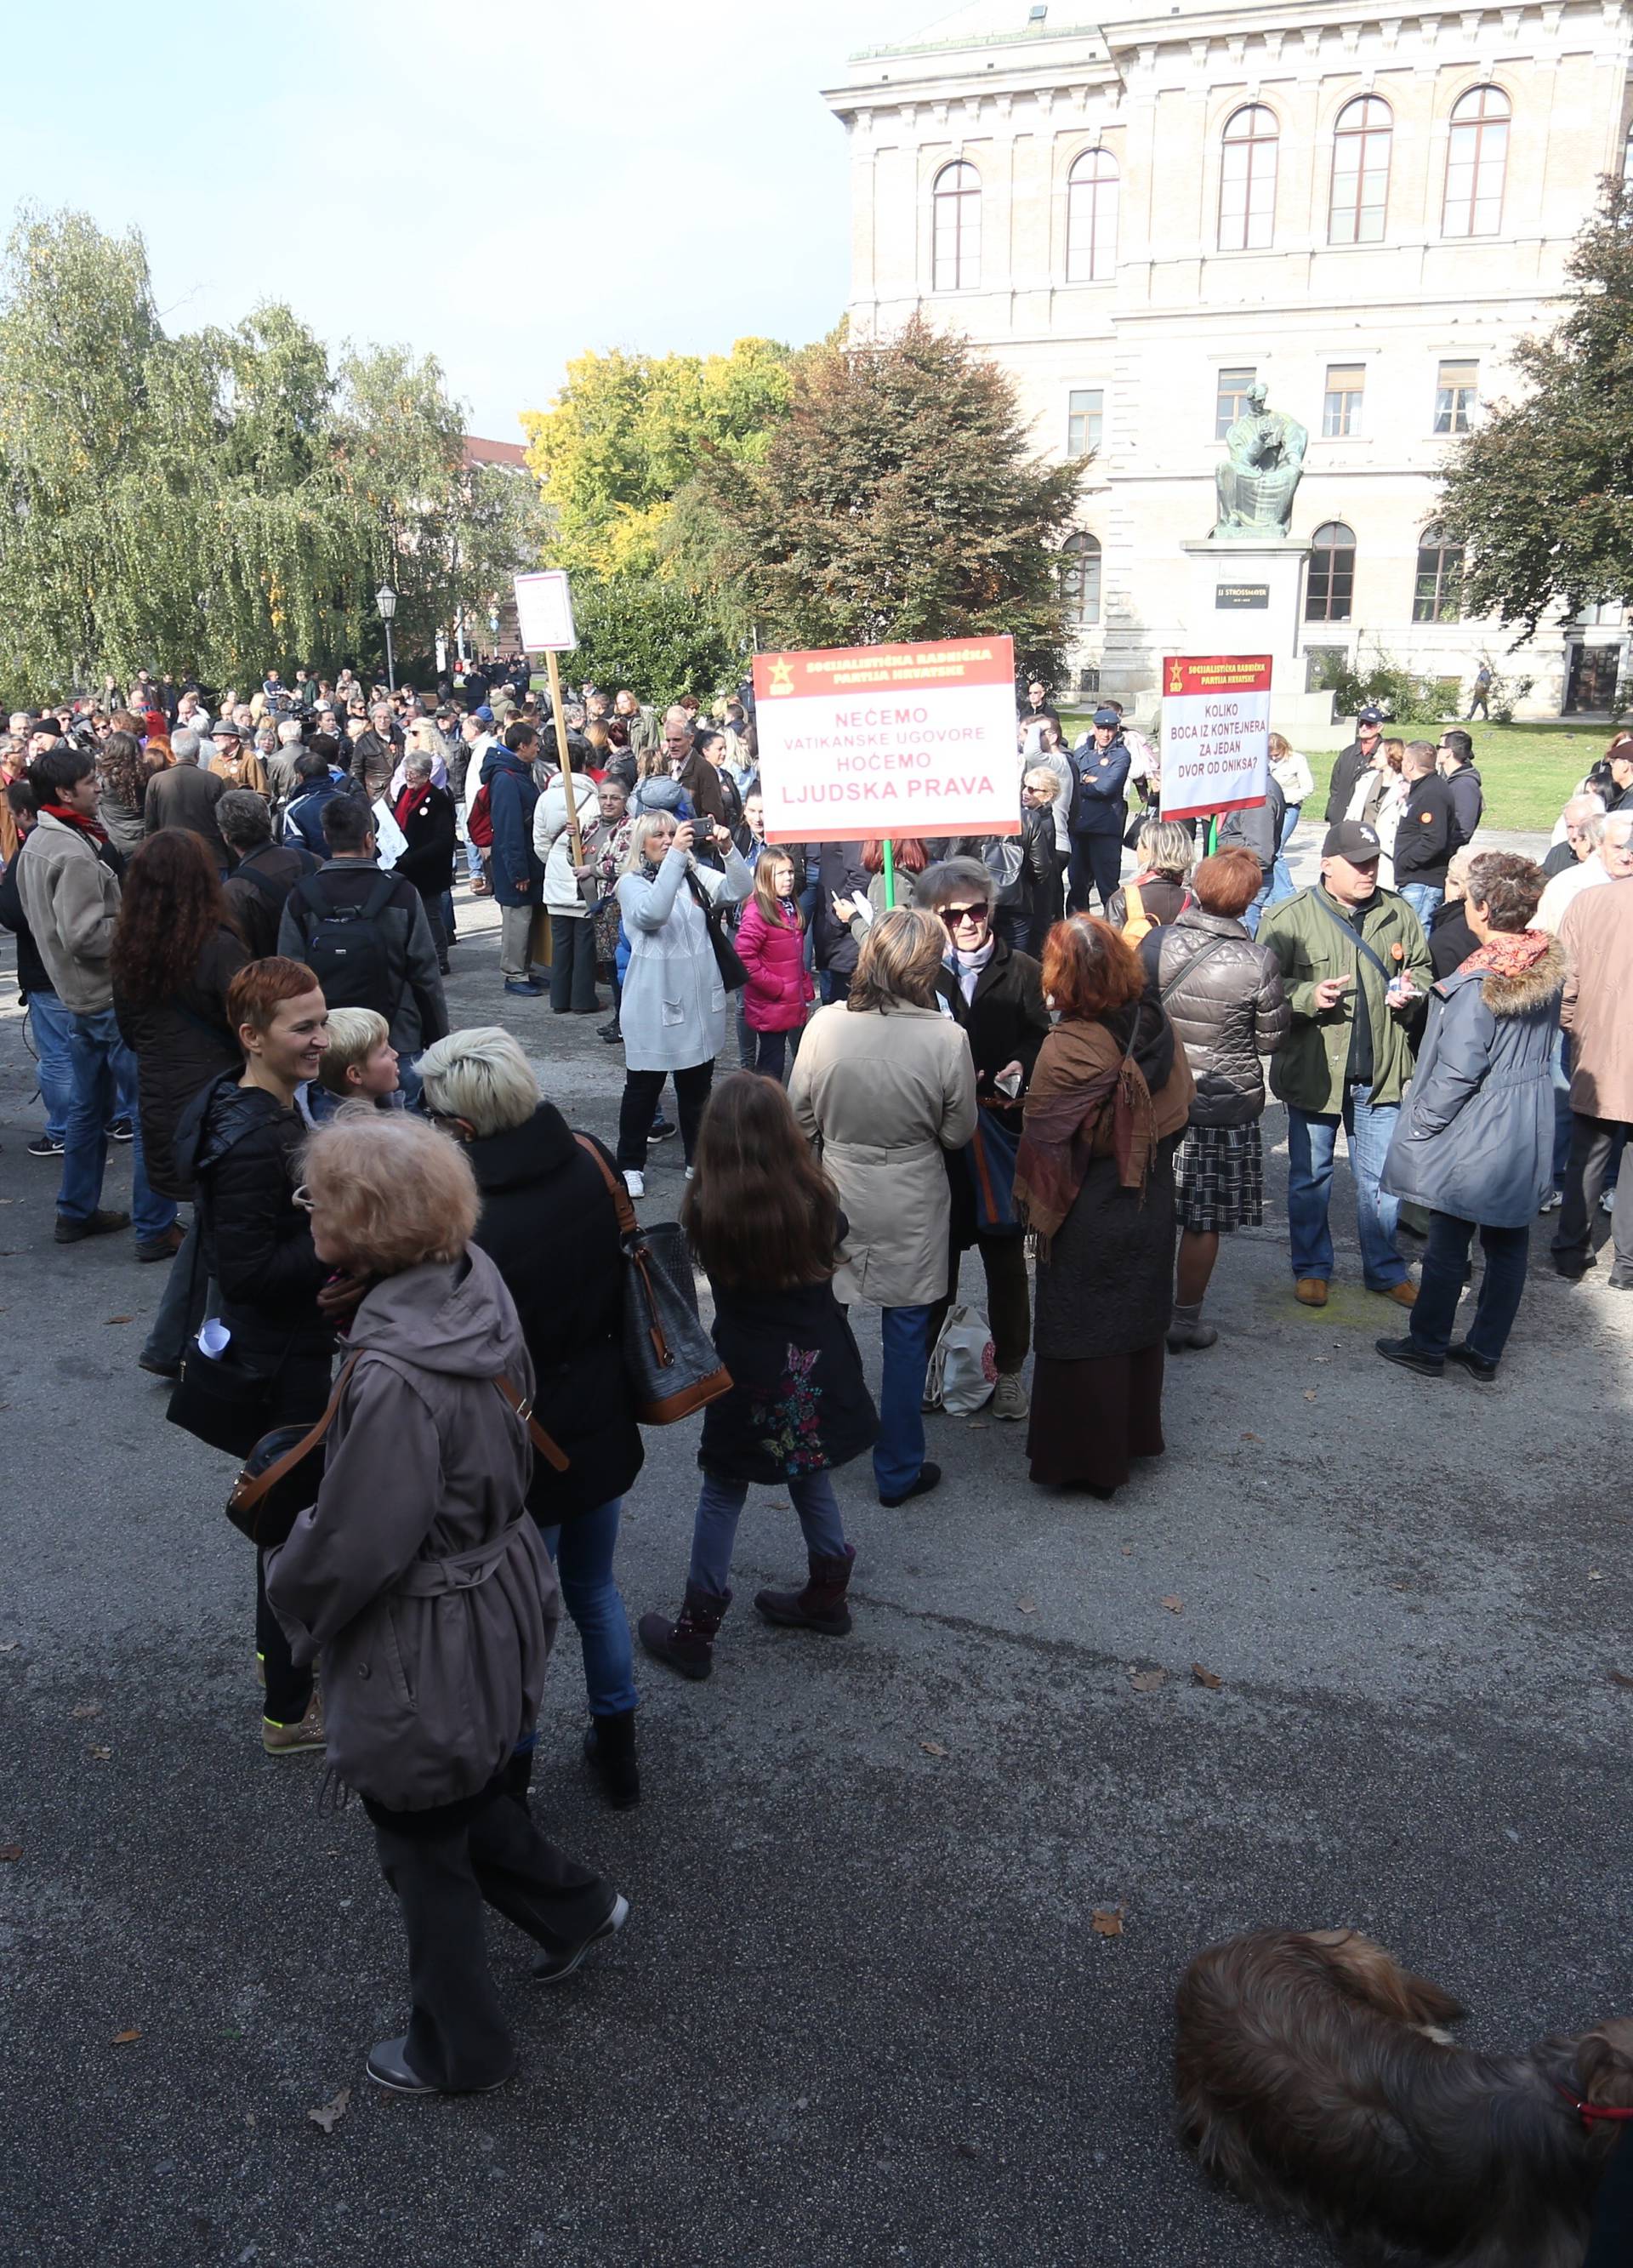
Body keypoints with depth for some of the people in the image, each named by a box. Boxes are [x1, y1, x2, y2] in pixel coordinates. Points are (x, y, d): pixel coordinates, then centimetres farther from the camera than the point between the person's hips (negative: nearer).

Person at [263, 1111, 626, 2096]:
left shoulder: (395, 1376, -34)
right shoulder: (479, 1285, -10)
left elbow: (355, 1545, -24)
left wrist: (292, 1593, -2)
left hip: (425, 1641, -7)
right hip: (502, 1593, 7)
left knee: (426, 1847, 17)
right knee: (468, 1791, 31)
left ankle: (461, 2048, 39)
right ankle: (572, 1903, 47)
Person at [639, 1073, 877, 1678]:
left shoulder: (707, 1210, -19)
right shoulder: (816, 1198, -11)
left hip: (748, 1372, -3)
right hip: (819, 1367, 3)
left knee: (723, 1492, 9)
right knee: (810, 1476, 22)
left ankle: (695, 1632, 17)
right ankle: (827, 1595, 37)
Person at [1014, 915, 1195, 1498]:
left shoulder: (1067, 1050, -25)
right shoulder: (1158, 1026, -7)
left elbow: (1045, 1144, -17)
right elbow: (1179, 1109, 6)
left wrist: (1034, 1209, -3)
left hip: (1088, 1220, -6)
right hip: (1152, 1205, 6)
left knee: (1082, 1337, 10)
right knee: (1138, 1320, 22)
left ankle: (1084, 1459, 23)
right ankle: (1137, 1434, 39)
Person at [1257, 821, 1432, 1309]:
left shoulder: (1399, 914, 3)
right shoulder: (1288, 918, -9)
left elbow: (1421, 972, 17)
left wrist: (1411, 993, -4)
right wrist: (1307, 996, -23)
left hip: (1380, 1070, 3)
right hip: (1312, 1070, -2)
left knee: (1382, 1178, 13)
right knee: (1310, 1177, 12)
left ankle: (1384, 1269, 30)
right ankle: (1311, 1268, 29)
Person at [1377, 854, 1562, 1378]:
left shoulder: (1476, 983, -23)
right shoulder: (1548, 964, -2)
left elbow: (1457, 1074, -20)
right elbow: (1542, 1045, 10)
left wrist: (1418, 1127, -9)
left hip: (1473, 1137, -7)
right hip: (1527, 1135, 7)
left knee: (1447, 1246, 7)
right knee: (1507, 1245, 14)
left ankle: (1428, 1348, 20)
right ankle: (1485, 1352, 25)